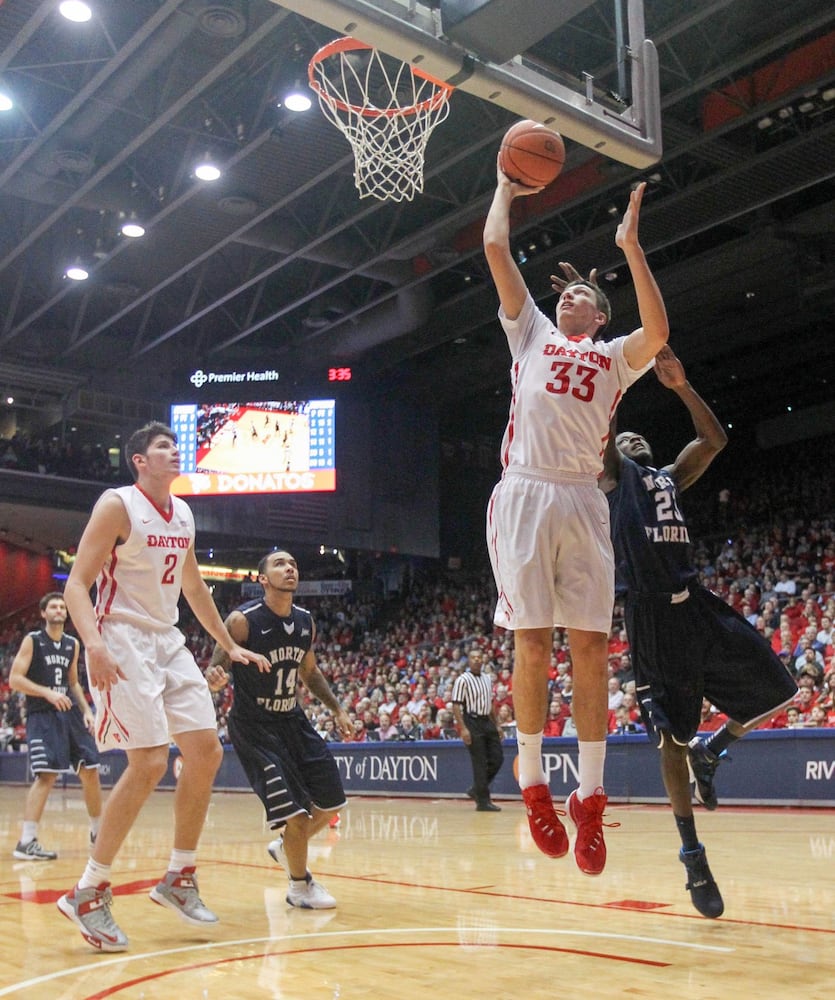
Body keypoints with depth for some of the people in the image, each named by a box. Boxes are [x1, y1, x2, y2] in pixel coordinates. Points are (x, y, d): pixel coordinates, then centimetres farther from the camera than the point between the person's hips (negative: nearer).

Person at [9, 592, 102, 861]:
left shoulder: (72, 644, 13)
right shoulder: (32, 641, -3)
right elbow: (14, 679, -10)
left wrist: (86, 711, 11)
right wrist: (47, 692, -21)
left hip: (70, 713, 6)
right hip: (42, 715, -6)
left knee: (90, 771, 6)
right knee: (47, 775, -18)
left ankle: (97, 831, 23)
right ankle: (26, 842, -16)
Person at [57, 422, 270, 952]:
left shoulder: (184, 514, 12)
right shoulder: (117, 505, -10)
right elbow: (76, 583, -16)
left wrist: (231, 645, 24)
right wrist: (94, 644, -33)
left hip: (168, 641, 8)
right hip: (123, 642, -8)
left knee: (207, 753, 3)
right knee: (150, 763, -16)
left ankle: (180, 877, 16)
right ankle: (88, 893, -3)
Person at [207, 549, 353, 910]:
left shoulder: (306, 622, 0)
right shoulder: (243, 620, -18)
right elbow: (216, 668, -16)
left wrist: (337, 709, 12)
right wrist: (215, 678, -40)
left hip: (292, 719, 7)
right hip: (254, 726, -7)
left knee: (330, 804, 9)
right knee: (296, 812, -12)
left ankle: (285, 846, 37)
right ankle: (300, 885, 14)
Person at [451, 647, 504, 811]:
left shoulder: (487, 679, 13)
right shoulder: (463, 680, -9)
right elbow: (456, 705, -12)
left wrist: (496, 726, 17)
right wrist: (463, 728, -19)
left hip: (487, 722, 7)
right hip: (472, 723, -7)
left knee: (497, 759, 4)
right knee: (479, 763, -5)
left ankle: (476, 789, 21)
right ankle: (483, 801, 1)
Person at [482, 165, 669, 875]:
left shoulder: (615, 357, 20)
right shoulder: (531, 332, 22)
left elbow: (658, 332, -3)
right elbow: (495, 248, 17)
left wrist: (631, 247, 0)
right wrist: (505, 191, 30)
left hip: (583, 502, 0)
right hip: (525, 493, 0)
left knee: (590, 648, -3)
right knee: (532, 645, -4)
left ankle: (590, 798, 3)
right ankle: (534, 785, 8)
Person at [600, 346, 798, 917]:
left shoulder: (671, 478, 26)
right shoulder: (615, 475, 11)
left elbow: (715, 439, 19)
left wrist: (681, 386, 11)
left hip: (697, 603, 6)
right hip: (653, 613, -6)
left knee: (776, 692, 1)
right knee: (673, 735, -2)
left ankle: (711, 752, 25)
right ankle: (692, 854, 8)